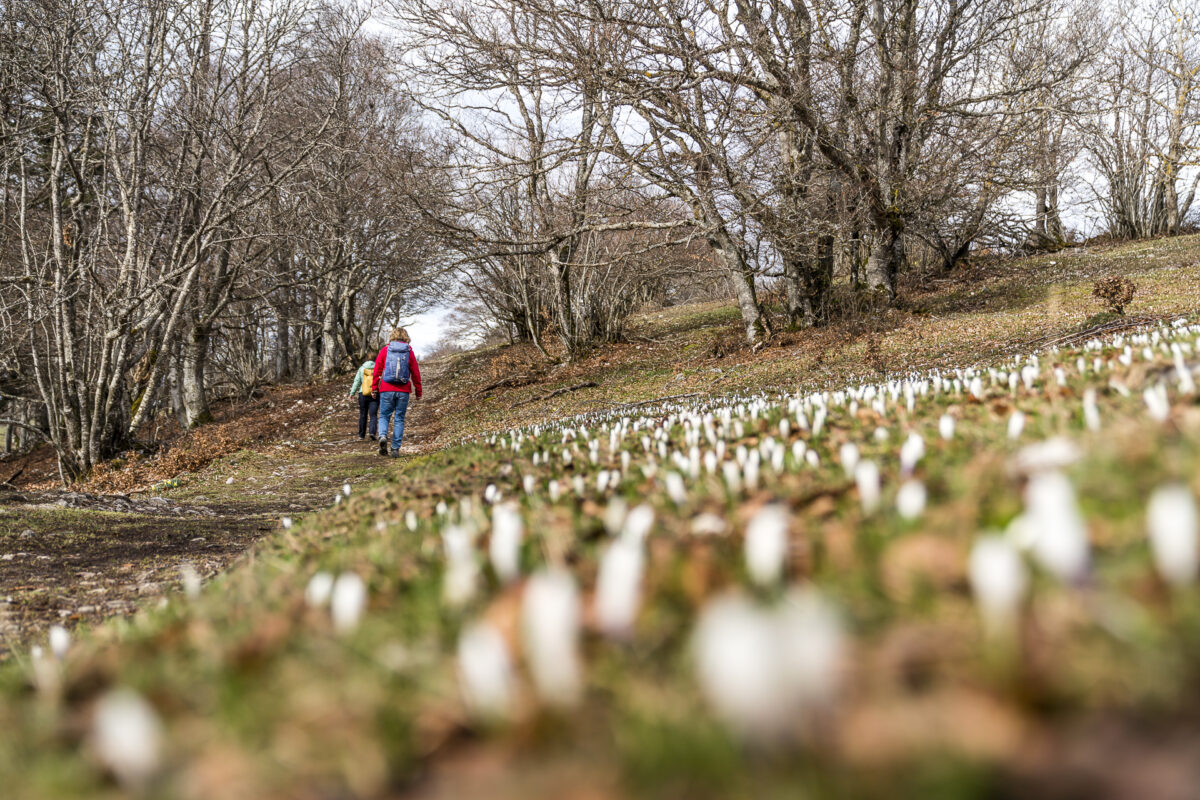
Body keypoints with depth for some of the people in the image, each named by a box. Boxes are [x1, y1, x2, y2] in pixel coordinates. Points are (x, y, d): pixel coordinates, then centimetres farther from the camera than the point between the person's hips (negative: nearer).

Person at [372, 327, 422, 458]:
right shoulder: (409, 352, 3)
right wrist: (418, 392, 12)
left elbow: (377, 371, 1)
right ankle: (395, 449, 3)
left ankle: (383, 436, -18)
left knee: (384, 416, 11)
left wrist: (374, 388, 7)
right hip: (403, 391, 0)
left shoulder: (384, 351, 3)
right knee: (399, 419, 7)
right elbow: (415, 373, 5)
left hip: (386, 389, 0)